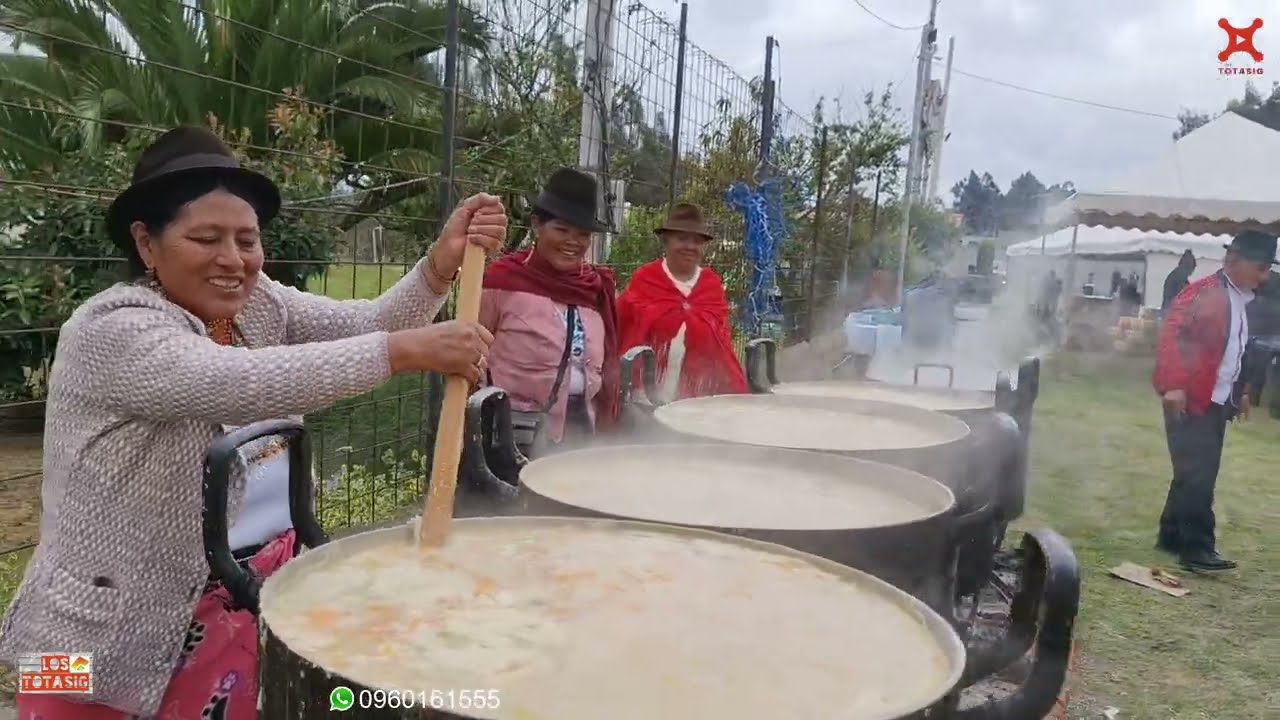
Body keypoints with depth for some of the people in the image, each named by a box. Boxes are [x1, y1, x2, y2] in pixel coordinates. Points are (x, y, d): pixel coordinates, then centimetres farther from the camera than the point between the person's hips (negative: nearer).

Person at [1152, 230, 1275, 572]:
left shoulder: (1241, 300, 16)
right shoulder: (1203, 292, -11)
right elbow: (1171, 334, -20)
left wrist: (1242, 391, 20)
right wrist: (1173, 385, -26)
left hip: (1218, 401, 9)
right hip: (1190, 398, -9)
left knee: (1199, 473, 12)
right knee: (1197, 474, -8)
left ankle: (1172, 536, 21)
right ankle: (1197, 548, -3)